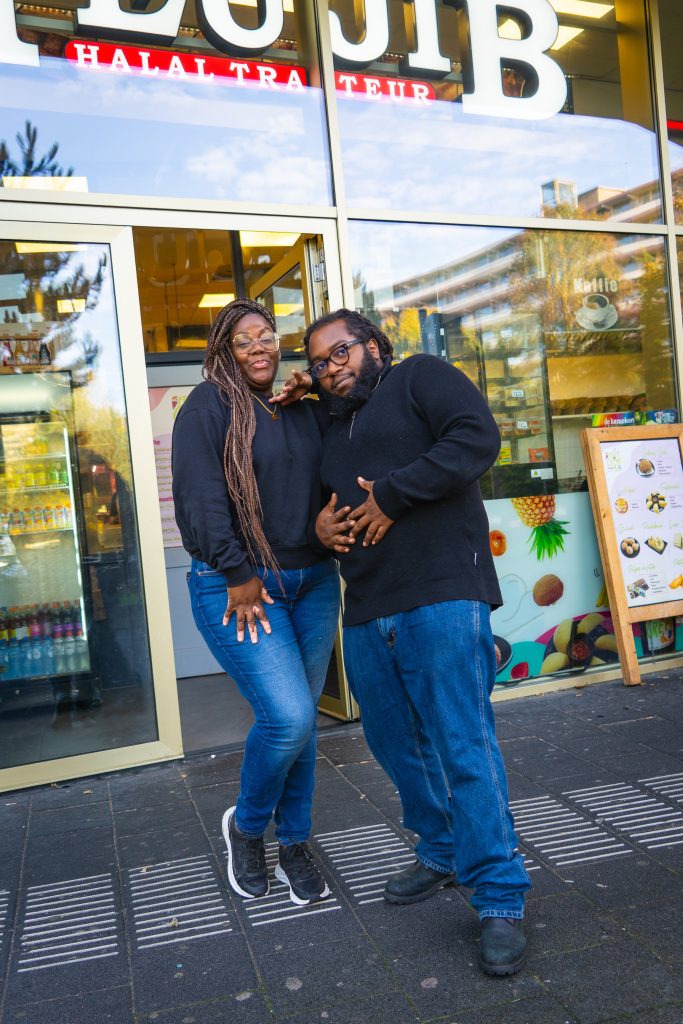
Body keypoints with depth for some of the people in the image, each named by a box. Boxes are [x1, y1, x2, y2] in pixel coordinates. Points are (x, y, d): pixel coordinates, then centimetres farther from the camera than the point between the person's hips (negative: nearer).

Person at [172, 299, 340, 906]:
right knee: (287, 718, -14)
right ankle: (245, 826, 15)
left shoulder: (305, 408, 14)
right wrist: (238, 574, -14)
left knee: (300, 718, 9)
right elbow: (199, 497, -12)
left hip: (313, 582, 6)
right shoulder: (209, 406, -4)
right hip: (238, 586, -5)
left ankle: (294, 844, 28)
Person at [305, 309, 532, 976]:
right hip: (365, 614, 8)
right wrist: (321, 523, 7)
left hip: (441, 597, -8)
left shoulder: (421, 377, 4)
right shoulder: (333, 429, 24)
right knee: (396, 743, 15)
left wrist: (392, 495, -15)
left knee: (463, 745, -8)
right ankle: (440, 853, 35)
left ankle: (499, 900, 3)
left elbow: (477, 437, -13)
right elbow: (323, 501, 32)